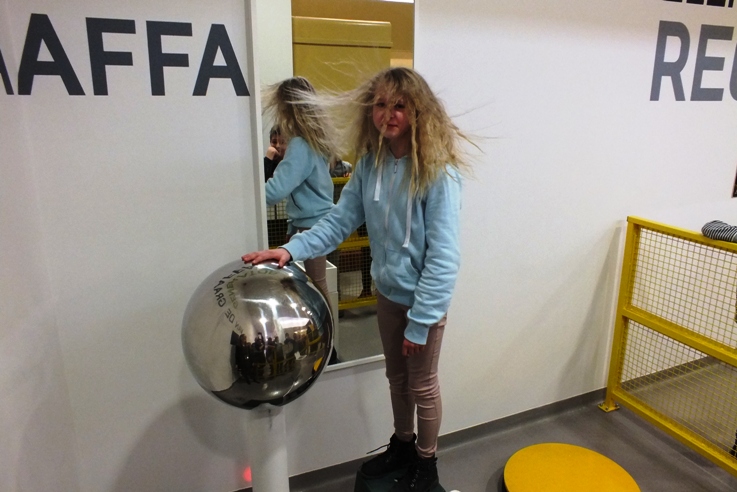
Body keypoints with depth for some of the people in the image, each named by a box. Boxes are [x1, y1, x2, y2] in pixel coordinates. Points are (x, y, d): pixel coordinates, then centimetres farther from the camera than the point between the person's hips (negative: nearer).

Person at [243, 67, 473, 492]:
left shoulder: (438, 172, -23)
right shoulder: (370, 162, -4)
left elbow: (444, 257, -23)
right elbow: (340, 220, -5)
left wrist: (420, 321, -21)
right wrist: (291, 250, -20)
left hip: (424, 298, -6)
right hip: (387, 293, 6)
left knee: (422, 386, 15)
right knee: (396, 377, 24)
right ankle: (403, 445, 50)